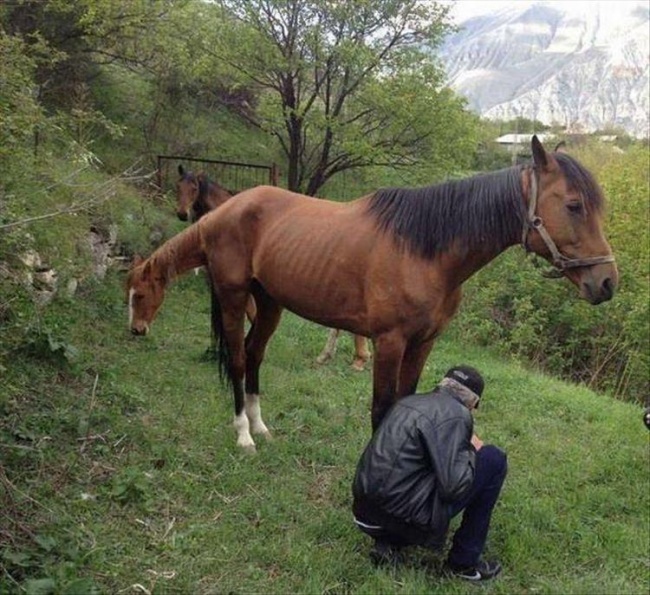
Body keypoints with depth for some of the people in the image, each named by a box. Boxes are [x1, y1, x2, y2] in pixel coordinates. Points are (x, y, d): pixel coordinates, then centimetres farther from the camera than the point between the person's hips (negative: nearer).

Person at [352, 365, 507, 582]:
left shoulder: (409, 402, 16)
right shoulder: (455, 414, -10)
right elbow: (453, 487, -18)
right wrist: (470, 450, 1)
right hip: (405, 514, -8)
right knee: (494, 460, 3)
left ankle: (388, 542, 14)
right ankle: (463, 562, 11)